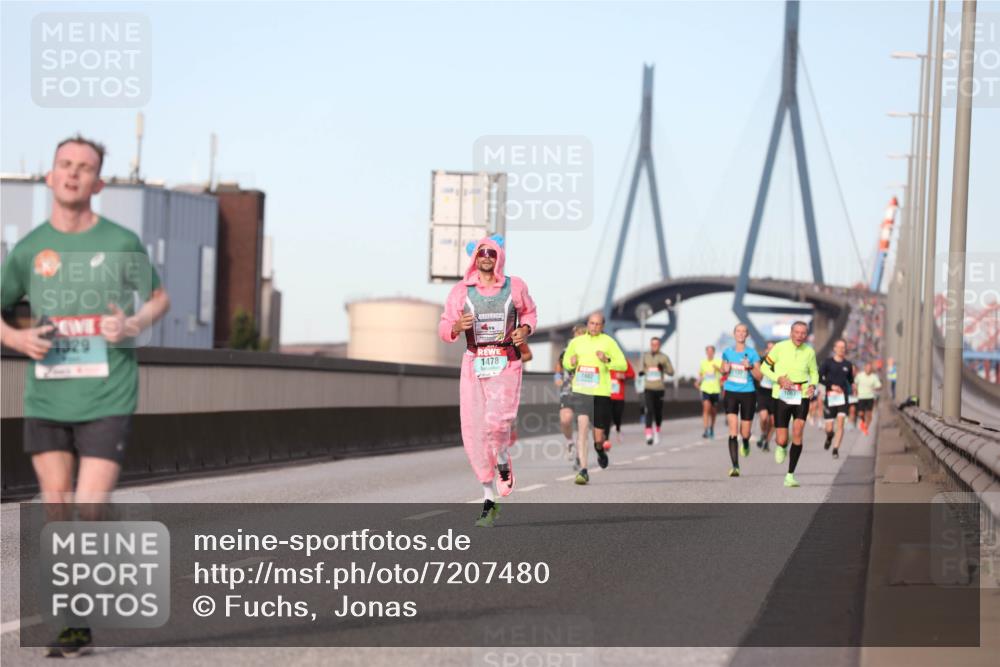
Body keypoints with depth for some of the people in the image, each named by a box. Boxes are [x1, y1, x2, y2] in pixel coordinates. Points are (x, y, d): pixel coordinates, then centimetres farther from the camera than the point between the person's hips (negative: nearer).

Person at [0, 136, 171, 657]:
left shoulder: (122, 243, 0)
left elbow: (160, 298, 13)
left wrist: (135, 324, -7)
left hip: (106, 401, -3)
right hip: (46, 401, 3)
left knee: (88, 513, -9)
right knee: (55, 511, 5)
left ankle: (81, 620, 6)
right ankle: (68, 620, 17)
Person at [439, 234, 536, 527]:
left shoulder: (515, 286, 4)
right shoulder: (461, 291, 4)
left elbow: (530, 311, 21)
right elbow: (443, 329, 4)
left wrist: (525, 329, 0)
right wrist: (457, 326, -18)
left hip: (506, 364, -2)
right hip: (474, 364, 2)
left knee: (497, 421, -24)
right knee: (474, 434, -2)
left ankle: (503, 462, 12)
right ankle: (489, 501, 11)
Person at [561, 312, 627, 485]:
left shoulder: (608, 342, 1)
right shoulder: (576, 342, 8)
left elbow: (623, 365, -1)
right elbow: (565, 362, 22)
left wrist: (607, 360, -18)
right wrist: (571, 363, -2)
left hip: (601, 393, -1)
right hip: (580, 391, 1)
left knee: (598, 436, 4)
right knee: (582, 426, -18)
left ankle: (600, 450, 42)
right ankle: (583, 470, -18)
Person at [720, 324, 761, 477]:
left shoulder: (752, 353, -3)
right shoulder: (727, 352, 4)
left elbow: (759, 376, -3)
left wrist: (750, 367, -21)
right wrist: (725, 370, -5)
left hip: (748, 394, -1)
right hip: (731, 393, 1)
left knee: (745, 433, 8)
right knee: (733, 432, -13)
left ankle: (745, 444, 46)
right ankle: (735, 466, -13)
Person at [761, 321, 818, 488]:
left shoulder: (809, 351, 2)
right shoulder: (780, 347, -4)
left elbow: (814, 372, 17)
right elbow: (764, 367, 3)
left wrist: (813, 385, -5)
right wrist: (779, 378, -14)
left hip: (802, 397, 1)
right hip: (781, 397, -1)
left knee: (797, 432, -17)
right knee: (781, 440, -4)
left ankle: (790, 475, -8)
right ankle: (782, 448, 38)